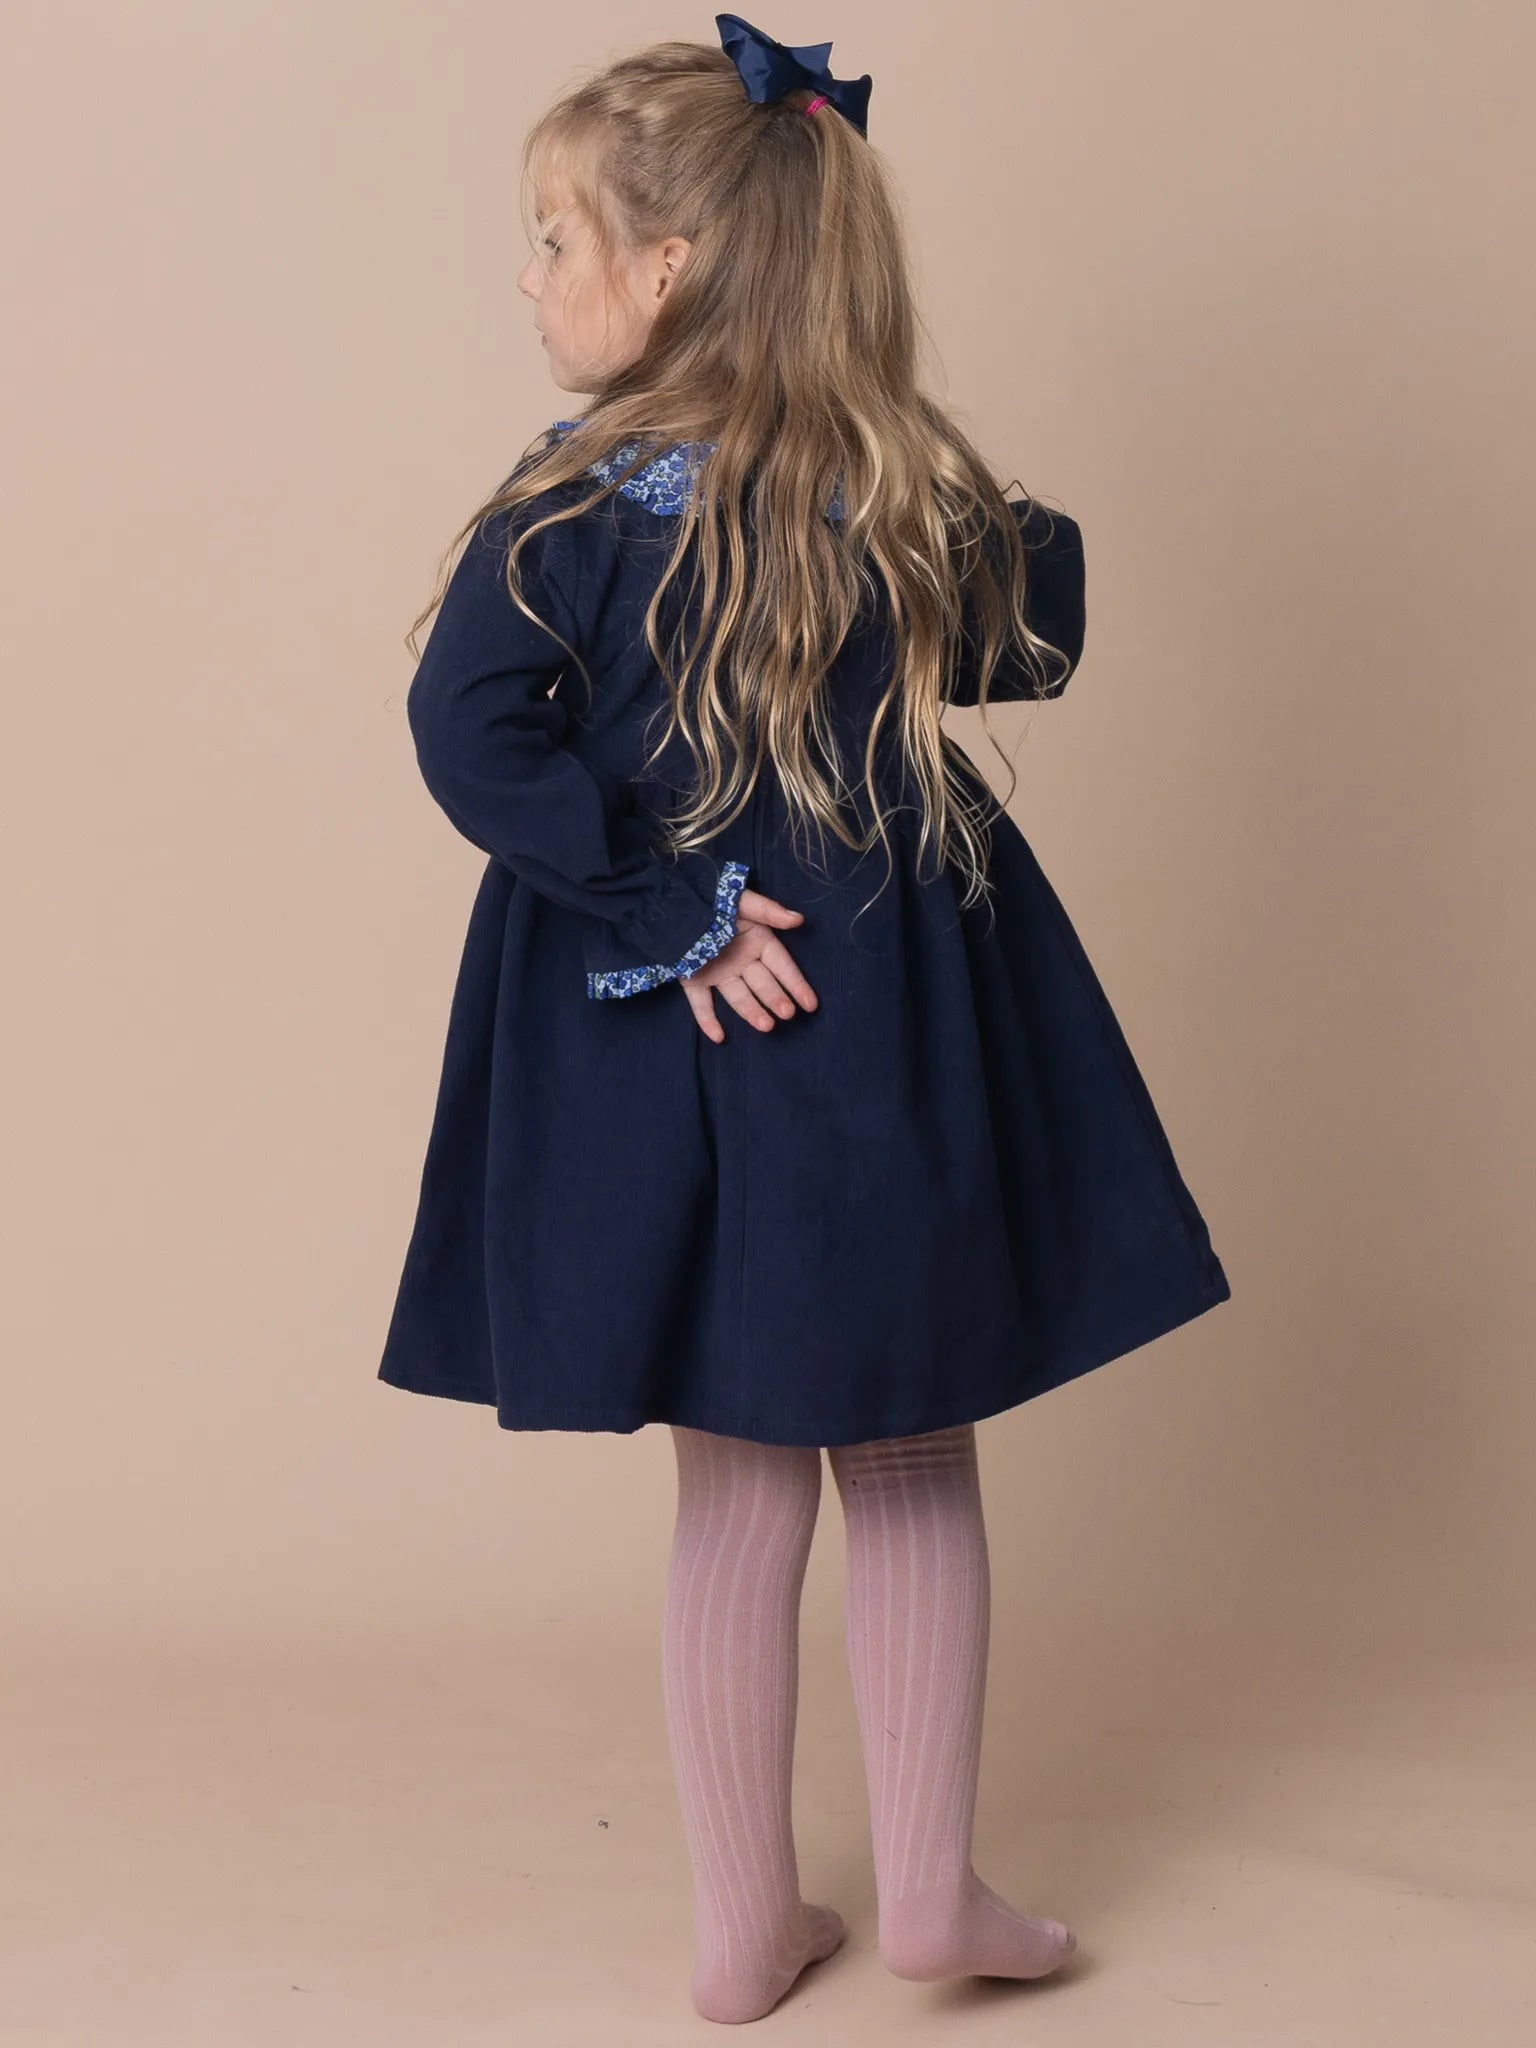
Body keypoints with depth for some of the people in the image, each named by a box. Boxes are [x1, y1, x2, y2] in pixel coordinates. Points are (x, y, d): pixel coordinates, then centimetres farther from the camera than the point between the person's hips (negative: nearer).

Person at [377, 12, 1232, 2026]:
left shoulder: (578, 499, -9)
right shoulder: (920, 484, -3)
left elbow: (471, 730, -21)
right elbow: (1033, 648, 12)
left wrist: (669, 915, -16)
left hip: (674, 1037, 0)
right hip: (897, 1024, 1)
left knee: (740, 1486, 13)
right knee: (916, 1472, 17)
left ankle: (748, 1925, 22)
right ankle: (930, 1890, 21)